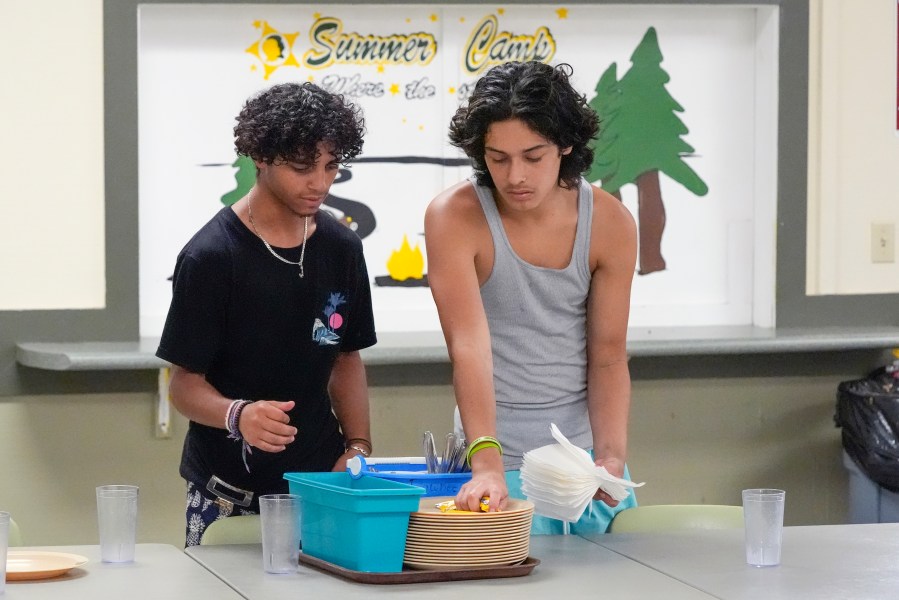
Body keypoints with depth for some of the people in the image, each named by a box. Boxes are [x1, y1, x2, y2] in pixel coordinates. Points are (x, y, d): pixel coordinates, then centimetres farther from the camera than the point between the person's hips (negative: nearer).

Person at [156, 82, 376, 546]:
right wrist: (237, 415, -29)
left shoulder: (341, 248, 6)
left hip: (320, 484, 4)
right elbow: (185, 385, -9)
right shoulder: (211, 256, -11)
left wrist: (358, 446, 2)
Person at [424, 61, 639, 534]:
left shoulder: (610, 224, -6)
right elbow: (469, 347, -26)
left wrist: (612, 456, -19)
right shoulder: (454, 217, -15)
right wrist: (487, 464, -38)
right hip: (500, 459, -3)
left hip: (585, 454, 3)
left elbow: (608, 357, -3)